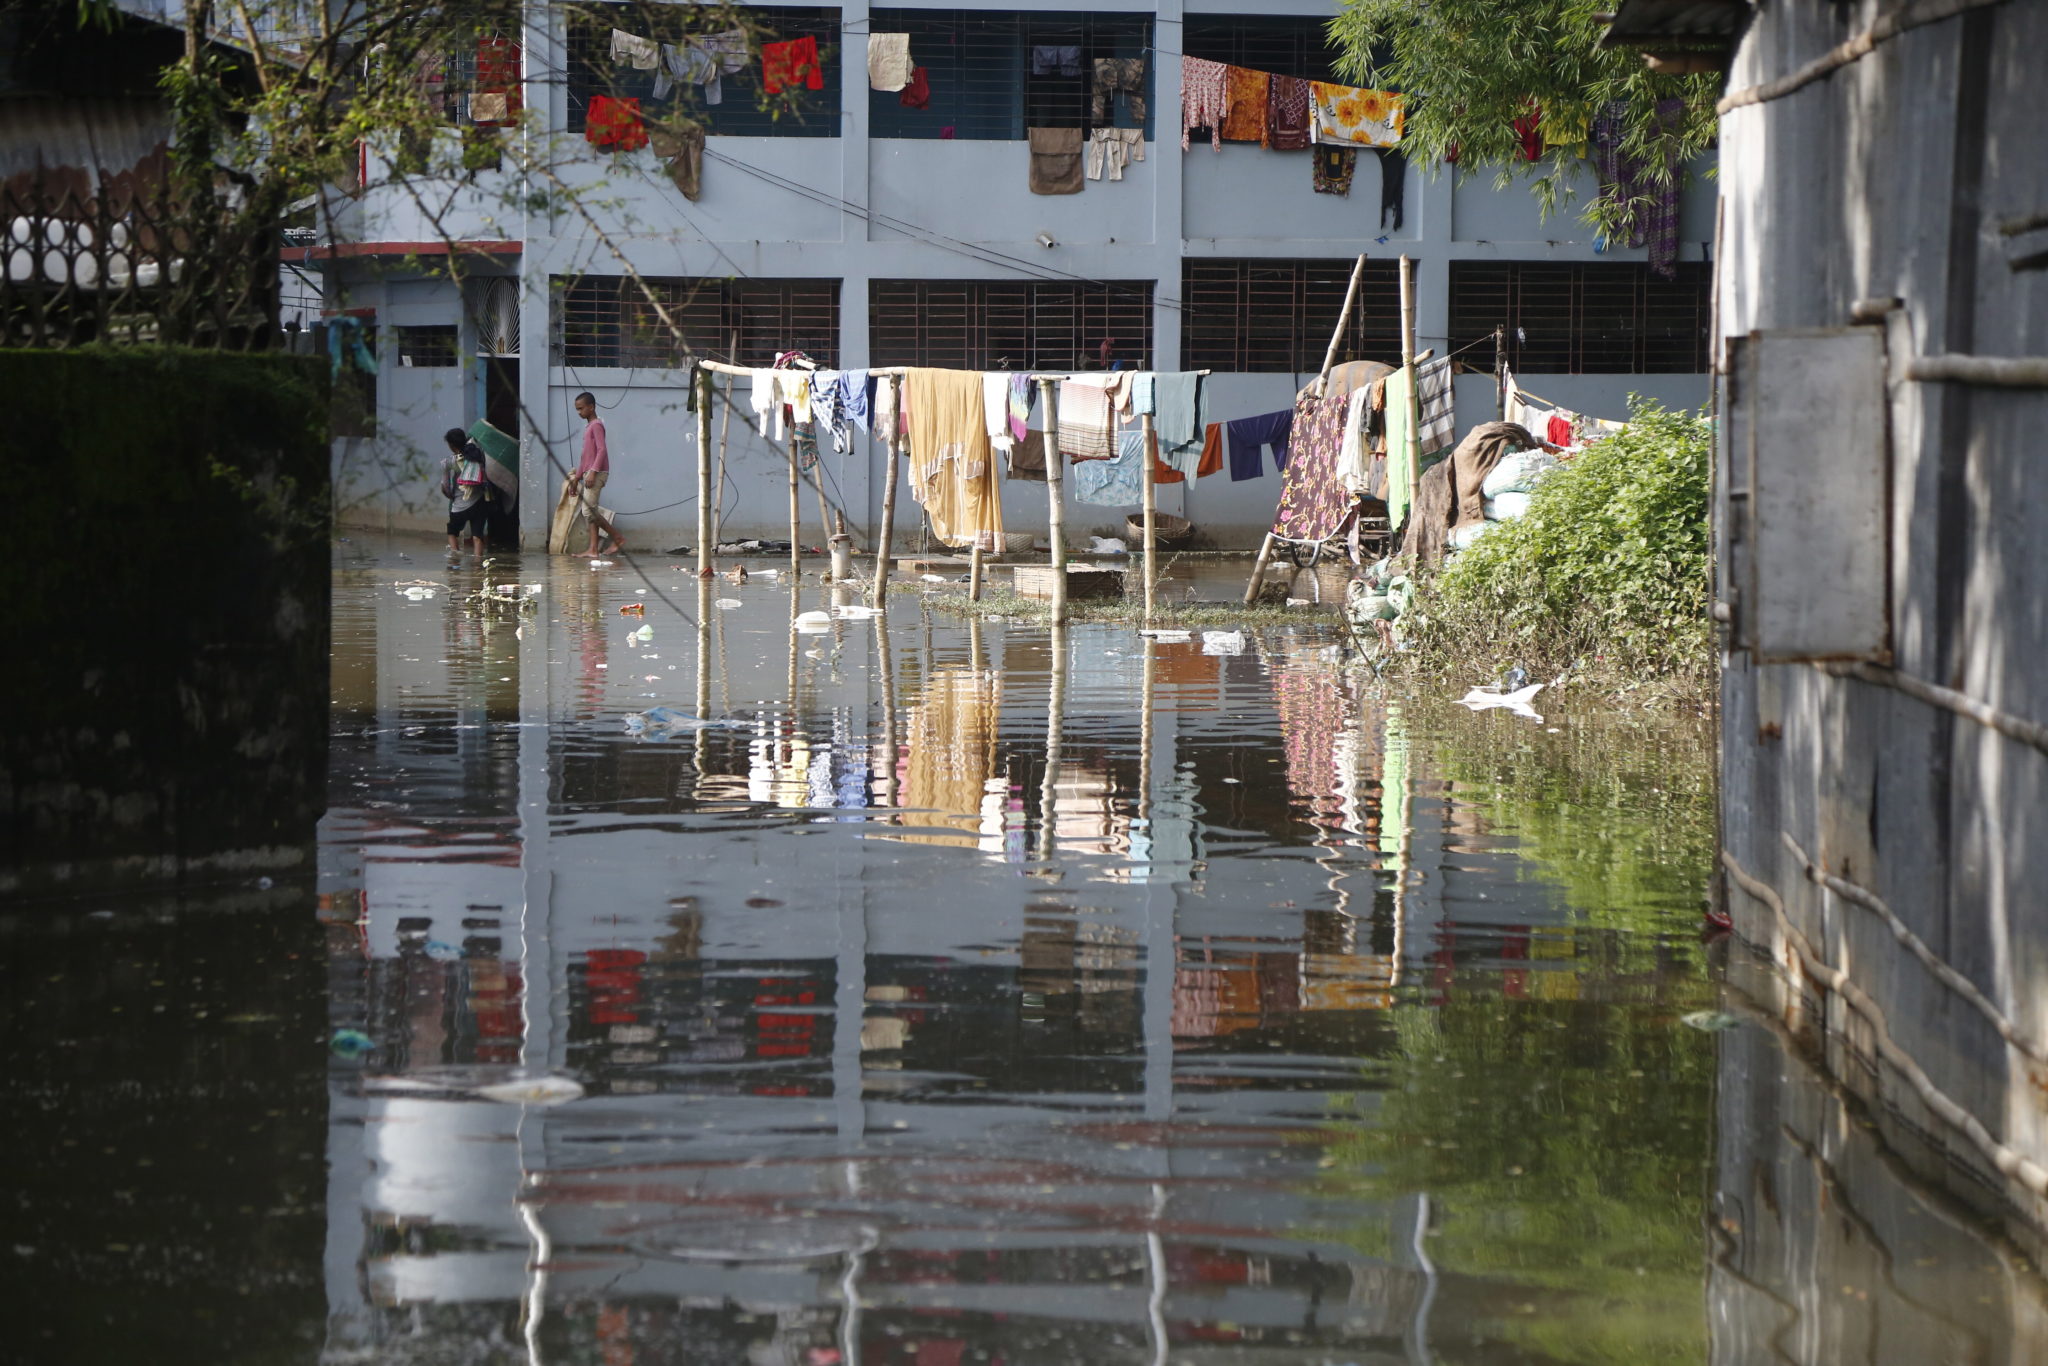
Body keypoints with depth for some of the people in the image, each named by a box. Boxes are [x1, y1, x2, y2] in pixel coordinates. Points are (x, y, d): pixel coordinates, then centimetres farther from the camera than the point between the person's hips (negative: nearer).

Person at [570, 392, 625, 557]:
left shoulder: (596, 425, -9)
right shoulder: (589, 427, 20)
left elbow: (601, 450, -20)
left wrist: (593, 472, -27)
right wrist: (578, 476, 25)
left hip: (597, 473, -10)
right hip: (588, 473, 10)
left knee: (589, 510, -14)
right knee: (589, 512, 4)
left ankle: (618, 538, -8)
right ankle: (593, 550, 0)